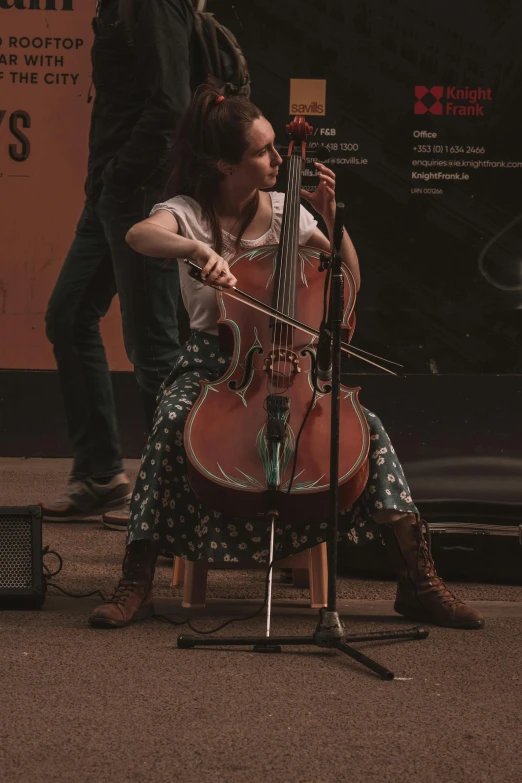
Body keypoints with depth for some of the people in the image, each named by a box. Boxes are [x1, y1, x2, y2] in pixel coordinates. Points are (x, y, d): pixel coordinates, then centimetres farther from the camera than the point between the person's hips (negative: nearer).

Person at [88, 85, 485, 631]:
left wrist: (331, 218, -2)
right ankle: (136, 583, -27)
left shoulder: (285, 211, 6)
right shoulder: (188, 213, -5)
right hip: (210, 362, -3)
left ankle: (418, 582, -18)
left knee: (367, 427, -21)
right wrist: (197, 249, -49)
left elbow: (349, 281, 11)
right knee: (172, 422, -35)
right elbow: (140, 235, -30)